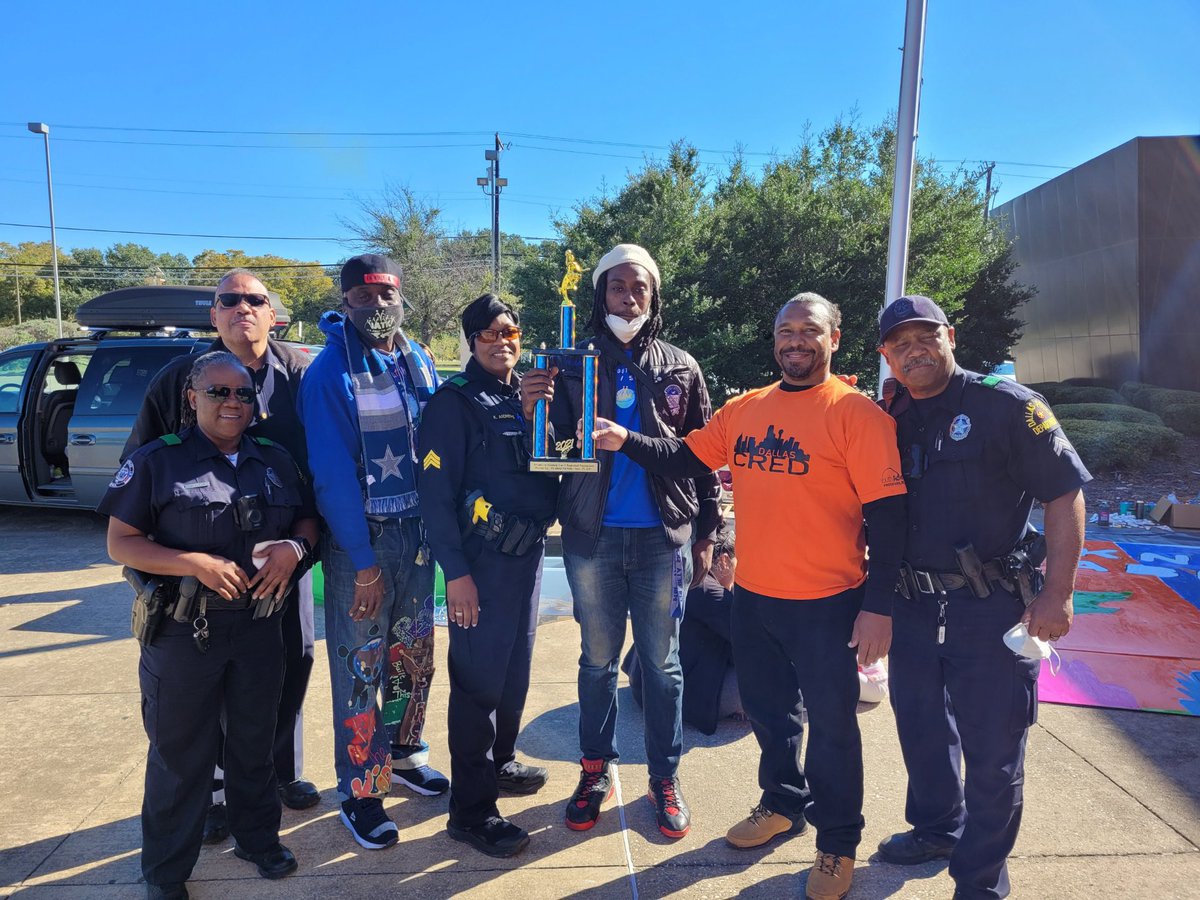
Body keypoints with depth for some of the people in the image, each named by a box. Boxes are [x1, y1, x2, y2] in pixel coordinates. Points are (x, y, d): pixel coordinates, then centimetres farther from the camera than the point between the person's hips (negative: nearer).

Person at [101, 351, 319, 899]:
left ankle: (258, 838, 37)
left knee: (255, 740, 17)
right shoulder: (156, 461, -5)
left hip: (258, 624, 4)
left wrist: (294, 547, -9)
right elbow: (120, 542, -7)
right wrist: (196, 563, -20)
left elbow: (308, 520, 14)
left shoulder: (276, 461, 7)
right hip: (183, 631, -3)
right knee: (180, 752, 9)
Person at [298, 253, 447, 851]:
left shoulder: (418, 362, 6)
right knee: (359, 667, 3)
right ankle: (359, 792, 18)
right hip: (358, 538, -5)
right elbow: (331, 473, -15)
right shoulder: (330, 371, -11)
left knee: (414, 652, 16)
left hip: (416, 531, 6)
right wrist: (363, 564, -17)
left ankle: (404, 755, 36)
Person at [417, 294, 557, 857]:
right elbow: (435, 492, -14)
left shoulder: (528, 396, 11)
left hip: (527, 552, 7)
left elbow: (549, 465, 12)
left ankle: (499, 764, 38)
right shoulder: (454, 402, -9)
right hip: (482, 561, -7)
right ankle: (470, 812, 13)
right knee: (479, 682, 0)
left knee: (515, 669, 18)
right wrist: (455, 572, -18)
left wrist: (538, 418, -5)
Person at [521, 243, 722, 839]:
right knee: (597, 661, 13)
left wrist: (706, 533, 5)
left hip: (664, 538, 0)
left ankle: (665, 778, 26)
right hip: (592, 537, 0)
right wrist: (535, 409, -21)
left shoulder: (680, 368, 5)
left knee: (662, 663, 10)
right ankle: (595, 770, 30)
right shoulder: (574, 364, 2)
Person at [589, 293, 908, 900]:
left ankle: (838, 842, 34)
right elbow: (683, 459, 7)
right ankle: (784, 803, 47)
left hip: (827, 602, -5)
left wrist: (878, 605, -16)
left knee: (830, 724, 11)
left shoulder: (856, 413, -12)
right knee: (767, 708, 22)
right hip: (753, 595, 5)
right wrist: (625, 441, -8)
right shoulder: (743, 410, 5)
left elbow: (887, 515, -13)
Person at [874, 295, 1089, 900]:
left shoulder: (1007, 405, -10)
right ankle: (935, 828, 44)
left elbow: (1065, 494, -11)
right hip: (912, 605, 5)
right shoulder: (889, 420, 5)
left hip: (991, 608, -5)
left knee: (991, 748, 6)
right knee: (922, 730, 20)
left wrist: (1057, 593, -15)